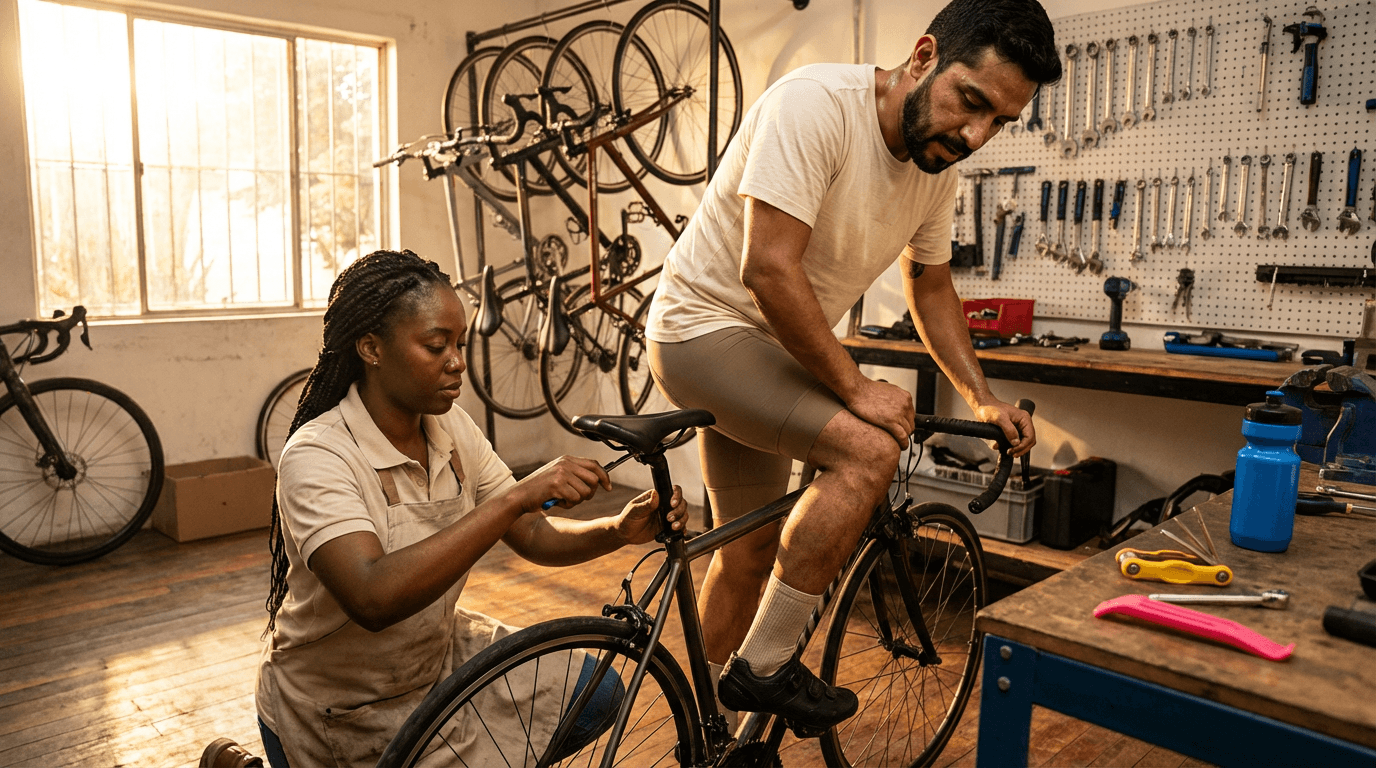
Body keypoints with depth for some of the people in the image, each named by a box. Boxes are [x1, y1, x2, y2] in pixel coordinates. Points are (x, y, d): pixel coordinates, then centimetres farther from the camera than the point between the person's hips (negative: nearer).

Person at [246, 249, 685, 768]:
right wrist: (516, 497, -45)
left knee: (597, 692, -5)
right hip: (341, 715, -5)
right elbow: (373, 598, -41)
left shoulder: (451, 427, -5)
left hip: (438, 655, 6)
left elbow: (534, 537, -5)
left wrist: (619, 530, -24)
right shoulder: (317, 456, -26)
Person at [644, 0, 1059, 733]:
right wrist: (855, 387, -23)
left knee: (750, 553, 15)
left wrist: (983, 400, 6)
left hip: (769, 351, 8)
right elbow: (768, 268, -31)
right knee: (869, 447, -27)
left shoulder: (937, 164, 1)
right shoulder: (815, 103, -25)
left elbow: (931, 287, 14)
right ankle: (763, 666, -12)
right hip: (704, 324, -8)